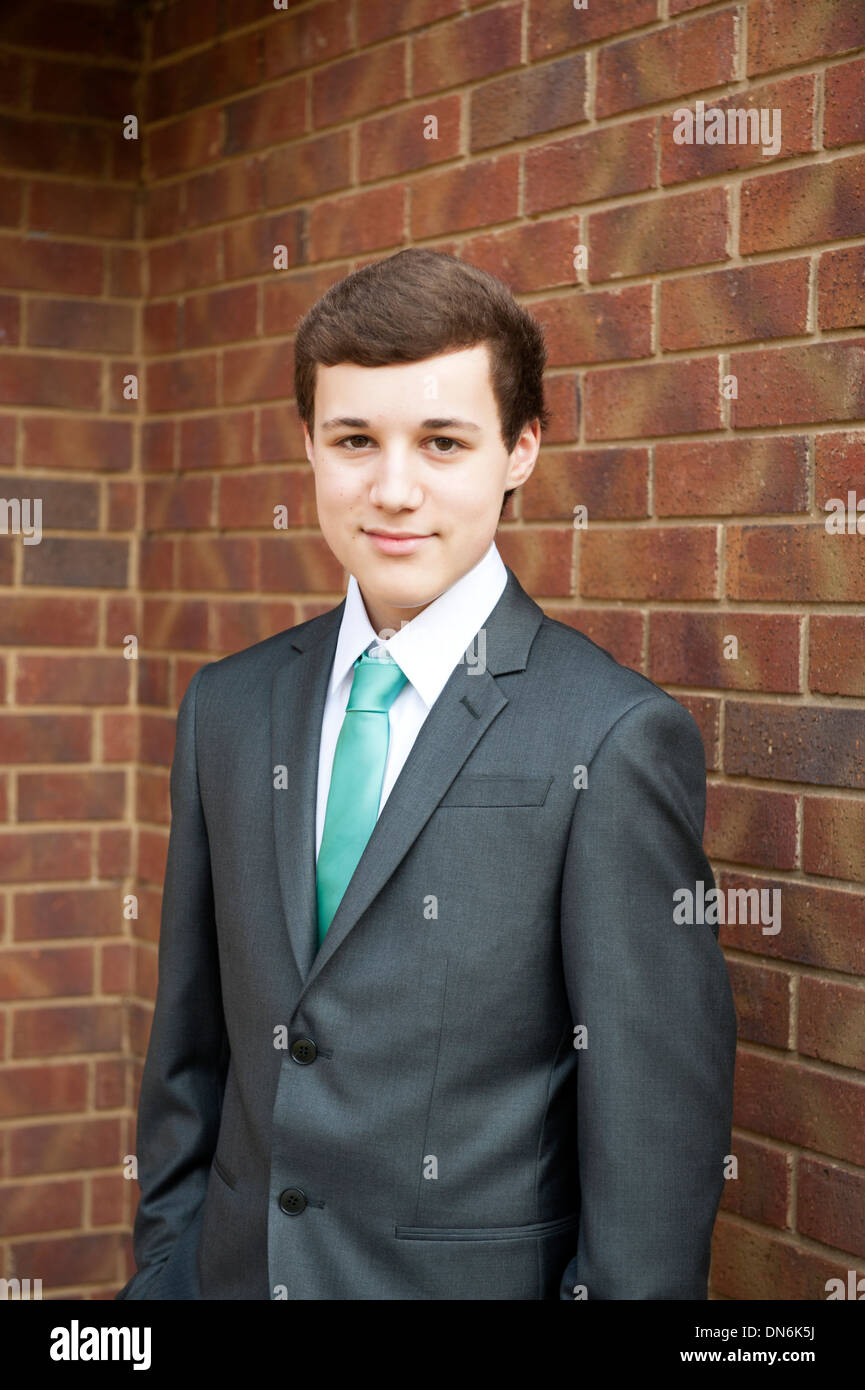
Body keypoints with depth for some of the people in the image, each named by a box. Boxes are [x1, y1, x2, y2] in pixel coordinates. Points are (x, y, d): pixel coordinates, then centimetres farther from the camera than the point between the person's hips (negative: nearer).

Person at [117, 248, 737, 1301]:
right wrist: (163, 1271, 6)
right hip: (238, 1269, 5)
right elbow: (190, 1047, 8)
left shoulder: (619, 741, -16)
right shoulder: (227, 708, 3)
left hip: (480, 1278, -4)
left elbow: (655, 1140, -14)